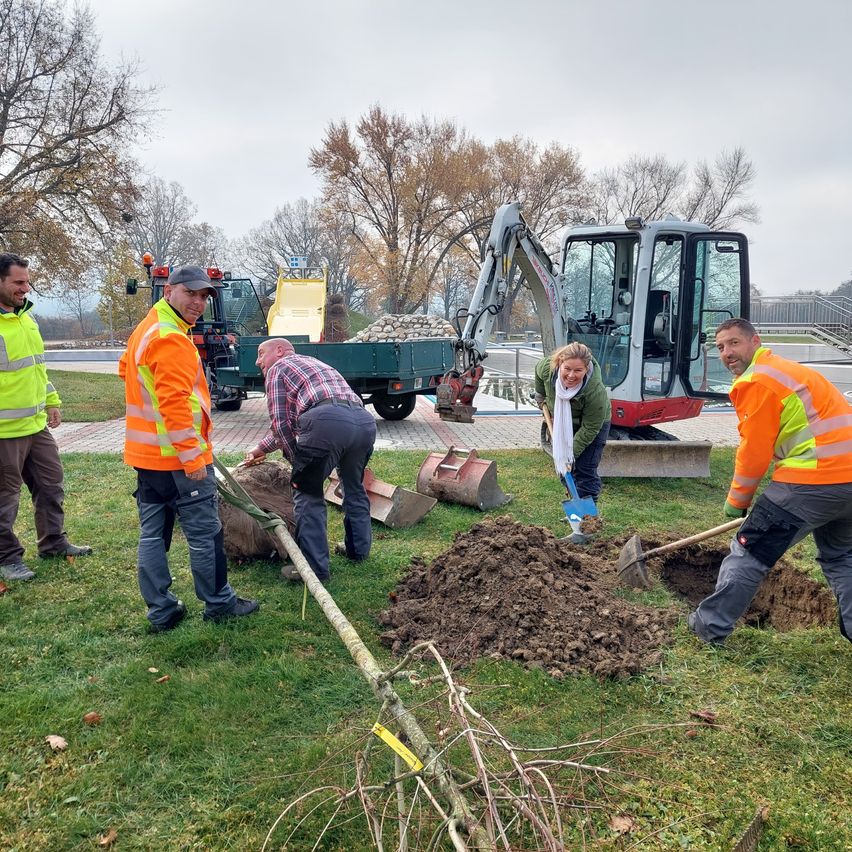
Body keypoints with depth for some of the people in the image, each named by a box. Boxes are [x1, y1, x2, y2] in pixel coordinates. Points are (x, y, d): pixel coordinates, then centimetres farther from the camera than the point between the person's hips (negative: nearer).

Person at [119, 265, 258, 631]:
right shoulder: (171, 339, -19)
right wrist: (192, 458, -22)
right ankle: (218, 604, 17)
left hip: (145, 455, 10)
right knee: (205, 534, 4)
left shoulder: (145, 330, 13)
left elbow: (126, 369, 31)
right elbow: (176, 405, -25)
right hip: (177, 459, -10)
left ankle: (161, 611, 21)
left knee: (152, 535, 12)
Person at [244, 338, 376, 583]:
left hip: (327, 419, -7)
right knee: (354, 486, 27)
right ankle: (358, 549, 39)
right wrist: (261, 448, 57)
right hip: (365, 420, 7)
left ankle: (314, 568, 7)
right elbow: (292, 422, 48)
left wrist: (296, 460, 19)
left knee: (308, 493, 7)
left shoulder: (277, 368, 20)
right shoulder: (315, 363, 42)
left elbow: (281, 423, 9)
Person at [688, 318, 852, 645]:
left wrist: (737, 501, 7)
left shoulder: (756, 381, -8)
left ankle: (710, 626, 10)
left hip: (813, 478, -9)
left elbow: (753, 452, -8)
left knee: (749, 552, 2)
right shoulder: (787, 370, 23)